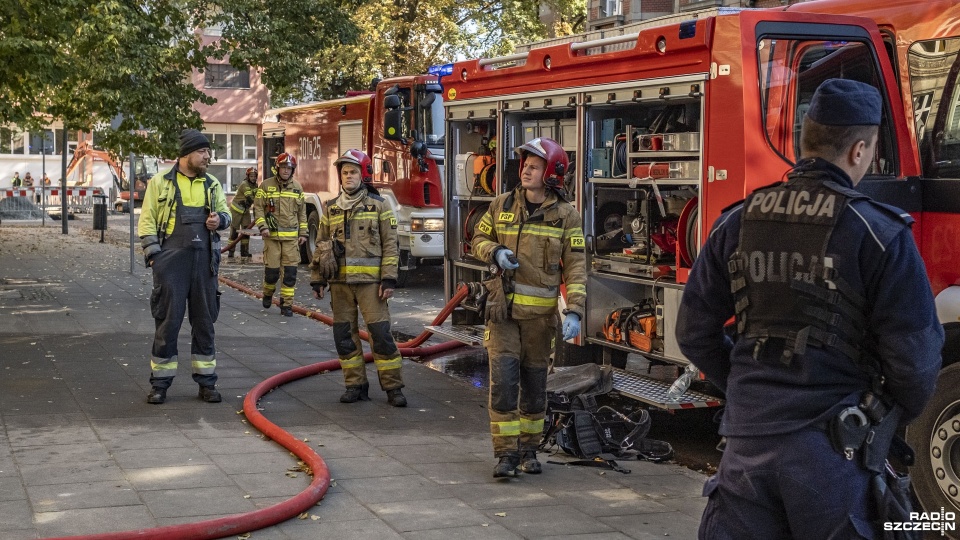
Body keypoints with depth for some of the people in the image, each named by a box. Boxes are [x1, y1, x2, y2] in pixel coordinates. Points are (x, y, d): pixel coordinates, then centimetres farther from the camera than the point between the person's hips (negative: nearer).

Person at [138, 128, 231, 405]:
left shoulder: (212, 185, 12)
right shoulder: (160, 183, 2)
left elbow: (225, 213, 18)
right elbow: (147, 222, 1)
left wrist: (219, 219, -7)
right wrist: (154, 256, -8)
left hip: (204, 261, 4)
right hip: (171, 261, -3)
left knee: (204, 321, 8)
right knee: (168, 321, -1)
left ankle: (206, 382, 16)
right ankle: (160, 383, 8)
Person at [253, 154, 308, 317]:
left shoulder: (297, 187, 10)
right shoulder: (266, 185, 0)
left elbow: (302, 212, 15)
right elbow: (258, 208, 0)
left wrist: (303, 233, 11)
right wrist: (263, 227, -12)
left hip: (291, 236, 2)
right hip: (272, 236, -2)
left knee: (290, 272, -3)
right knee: (271, 271, -1)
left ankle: (287, 304, 4)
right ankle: (268, 294, 28)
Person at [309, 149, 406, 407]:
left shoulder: (378, 206, 2)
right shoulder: (331, 209, 12)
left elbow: (390, 245, -1)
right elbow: (321, 245, 15)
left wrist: (389, 278, -8)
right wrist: (317, 279, 10)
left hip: (370, 280, -4)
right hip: (339, 281, 4)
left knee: (380, 332, -7)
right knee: (344, 335, 6)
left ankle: (393, 387, 0)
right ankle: (355, 385, 16)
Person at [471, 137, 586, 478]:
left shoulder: (565, 216, -3)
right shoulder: (502, 205, 3)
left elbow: (575, 267, -6)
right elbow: (479, 239, 14)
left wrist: (574, 311, -17)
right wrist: (495, 253, -9)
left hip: (541, 312, 0)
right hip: (503, 308, 0)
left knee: (535, 382, 11)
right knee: (503, 380, -8)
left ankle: (529, 448, 25)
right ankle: (506, 453, -3)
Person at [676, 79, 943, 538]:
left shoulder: (737, 223, 5)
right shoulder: (879, 234, -9)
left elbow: (694, 332, 10)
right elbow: (915, 352, -8)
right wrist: (897, 415, 12)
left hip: (748, 436, 4)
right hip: (833, 449, -4)